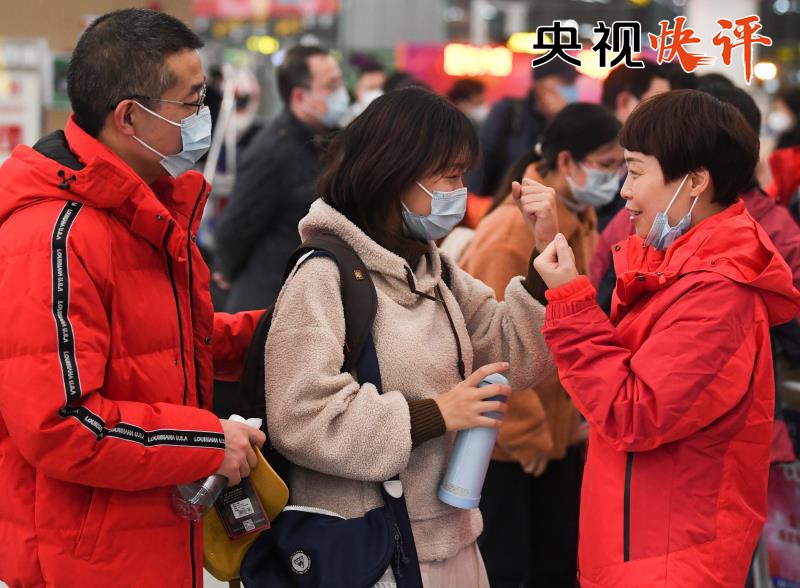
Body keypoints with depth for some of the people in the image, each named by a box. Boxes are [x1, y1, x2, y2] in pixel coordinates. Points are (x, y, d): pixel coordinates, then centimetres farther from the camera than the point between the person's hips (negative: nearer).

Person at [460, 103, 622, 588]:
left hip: (558, 428, 8)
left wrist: (577, 410, 8)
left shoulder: (580, 219, 4)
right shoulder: (513, 230, -22)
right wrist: (524, 431, -16)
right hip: (503, 435, -8)